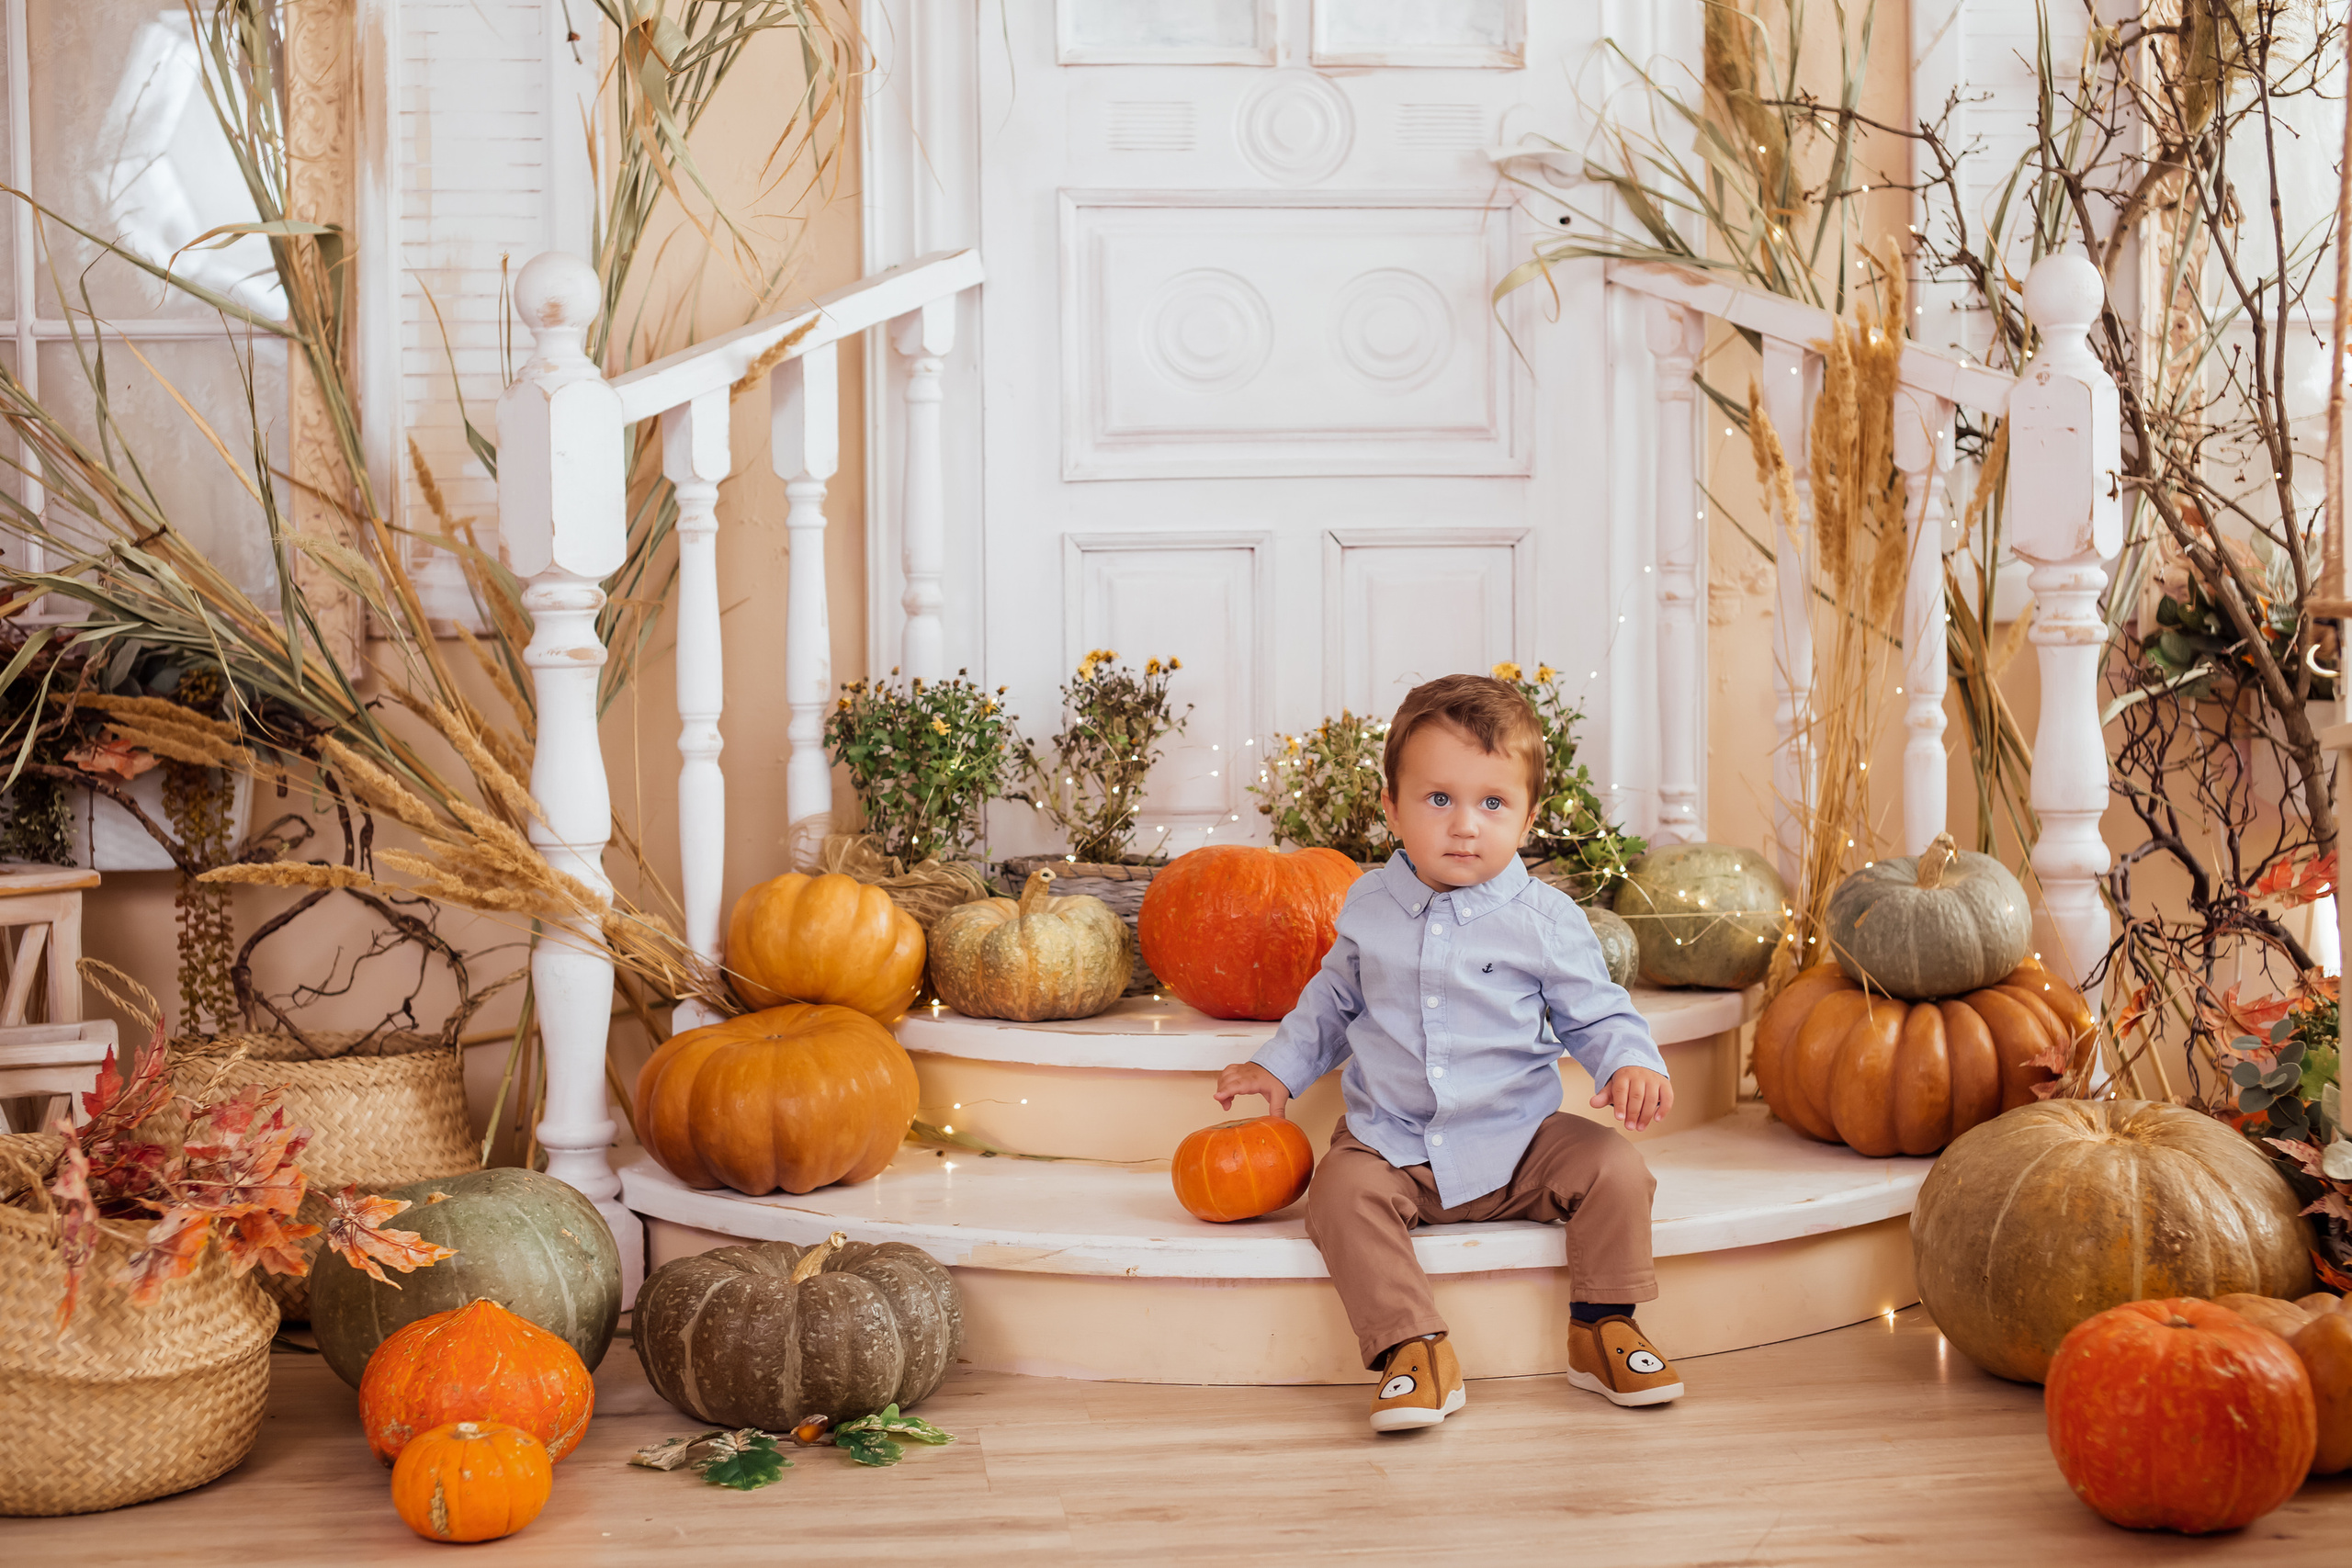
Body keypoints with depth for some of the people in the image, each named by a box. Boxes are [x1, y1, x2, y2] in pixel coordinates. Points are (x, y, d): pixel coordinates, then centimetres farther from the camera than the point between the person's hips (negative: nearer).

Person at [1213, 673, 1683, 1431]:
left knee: (1612, 1166, -20)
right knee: (1342, 1191, -27)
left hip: (1517, 1143, -1)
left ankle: (1601, 1327, -2)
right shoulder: (1368, 906, 2)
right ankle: (1413, 1350, -23)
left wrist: (1632, 1063, -20)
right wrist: (1278, 1065, 11)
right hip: (1392, 1147, 1)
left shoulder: (1545, 918, -6)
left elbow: (1596, 1014, 1)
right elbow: (1333, 999, 19)